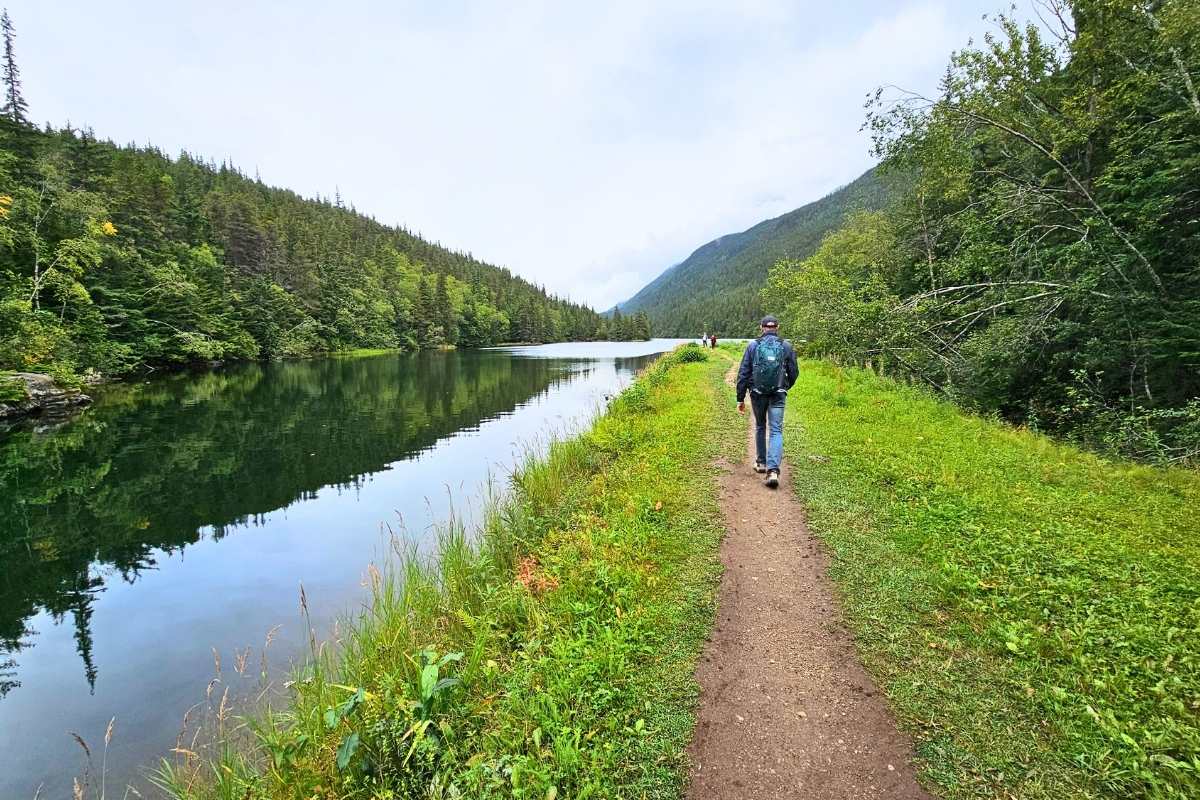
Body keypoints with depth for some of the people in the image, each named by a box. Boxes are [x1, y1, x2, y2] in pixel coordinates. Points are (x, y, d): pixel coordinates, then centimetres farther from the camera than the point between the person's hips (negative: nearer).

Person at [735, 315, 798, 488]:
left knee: (760, 427, 20)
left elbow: (743, 373, -2)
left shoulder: (753, 346, -1)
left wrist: (740, 398, 4)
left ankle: (761, 463, 30)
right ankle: (773, 470, -16)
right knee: (776, 430, -1)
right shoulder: (787, 346, 1)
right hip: (778, 395, -1)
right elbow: (794, 372, 8)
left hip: (757, 394, 1)